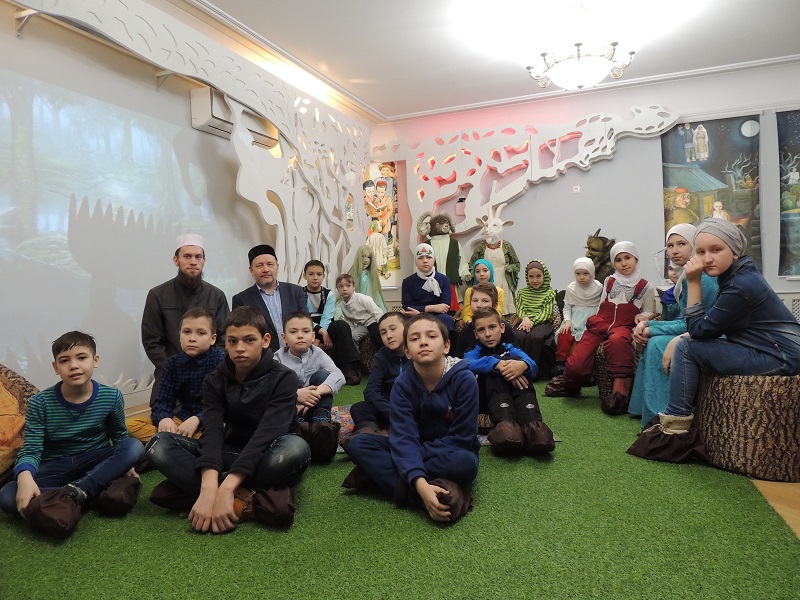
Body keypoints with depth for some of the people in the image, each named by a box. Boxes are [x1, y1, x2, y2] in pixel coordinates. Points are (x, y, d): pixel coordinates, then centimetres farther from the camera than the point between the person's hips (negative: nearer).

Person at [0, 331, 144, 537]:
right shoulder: (40, 403, -12)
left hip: (97, 462, 0)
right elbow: (31, 449, -13)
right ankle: (99, 492, -27)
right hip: (55, 467, 1)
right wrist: (25, 476, -35)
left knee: (135, 446, -29)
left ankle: (74, 491, -27)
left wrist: (125, 465, -10)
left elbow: (120, 436, 5)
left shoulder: (111, 397, -10)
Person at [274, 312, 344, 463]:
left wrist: (316, 393, -38)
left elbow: (339, 376, -22)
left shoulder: (318, 354, -5)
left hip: (313, 407, 1)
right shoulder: (278, 358, -8)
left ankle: (321, 423, -27)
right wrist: (295, 394, -42)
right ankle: (300, 428, -38)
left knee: (321, 375, -20)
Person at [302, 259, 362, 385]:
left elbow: (326, 318, -8)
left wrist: (317, 339, -26)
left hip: (324, 328, 2)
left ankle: (349, 369, -33)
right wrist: (322, 332, -27)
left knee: (342, 325, -30)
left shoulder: (328, 294, 7)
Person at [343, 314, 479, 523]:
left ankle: (378, 475, -24)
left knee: (465, 463, -38)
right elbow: (404, 438, -24)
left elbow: (461, 438, -18)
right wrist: (420, 484, -42)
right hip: (417, 451, 2)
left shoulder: (463, 379, -21)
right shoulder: (403, 384, -15)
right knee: (358, 445, -19)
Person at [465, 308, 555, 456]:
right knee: (492, 370, -23)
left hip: (516, 396, 1)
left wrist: (523, 365, -30)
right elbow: (468, 365, -14)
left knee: (518, 360, -19)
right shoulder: (475, 352, 15)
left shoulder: (510, 349, 19)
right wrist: (498, 364, -30)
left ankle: (532, 426, -39)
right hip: (488, 398, -1)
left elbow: (533, 367, -5)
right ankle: (505, 424, -49)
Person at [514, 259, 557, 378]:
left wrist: (532, 321, -19)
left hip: (542, 322, -2)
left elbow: (546, 312, -3)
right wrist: (525, 318, -17)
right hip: (525, 321, 3)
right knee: (518, 336, -32)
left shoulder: (550, 293, 8)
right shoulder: (522, 292, 18)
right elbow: (519, 309, 7)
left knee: (534, 337, -36)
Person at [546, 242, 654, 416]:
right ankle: (569, 384, 14)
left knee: (617, 341, -45)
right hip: (600, 324, 3)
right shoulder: (609, 281, 17)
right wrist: (594, 323, 11)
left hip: (623, 326, -2)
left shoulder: (645, 287, 8)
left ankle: (619, 390, -37)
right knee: (576, 364, -20)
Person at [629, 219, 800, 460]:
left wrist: (693, 283, -19)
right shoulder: (737, 275, 7)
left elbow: (699, 329, -16)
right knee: (684, 343, 9)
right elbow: (710, 329, 9)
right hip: (770, 351, 10)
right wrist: (680, 339, -5)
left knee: (686, 348, -15)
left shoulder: (741, 286, -22)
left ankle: (675, 428, -5)